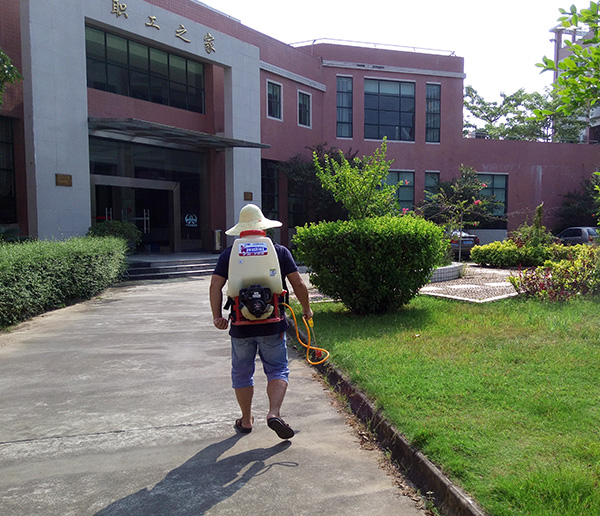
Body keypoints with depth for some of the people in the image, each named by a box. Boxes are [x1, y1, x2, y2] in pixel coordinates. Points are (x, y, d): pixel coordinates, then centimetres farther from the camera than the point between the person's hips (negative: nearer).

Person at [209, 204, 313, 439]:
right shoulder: (280, 251, 1)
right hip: (273, 324, -1)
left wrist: (217, 316, -5)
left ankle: (246, 420, 26)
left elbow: (215, 286, -6)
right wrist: (306, 308, 14)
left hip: (241, 325, 1)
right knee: (277, 369, 9)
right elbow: (298, 284, 0)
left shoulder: (229, 254, 2)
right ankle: (274, 413, -8)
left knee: (242, 373, 15)